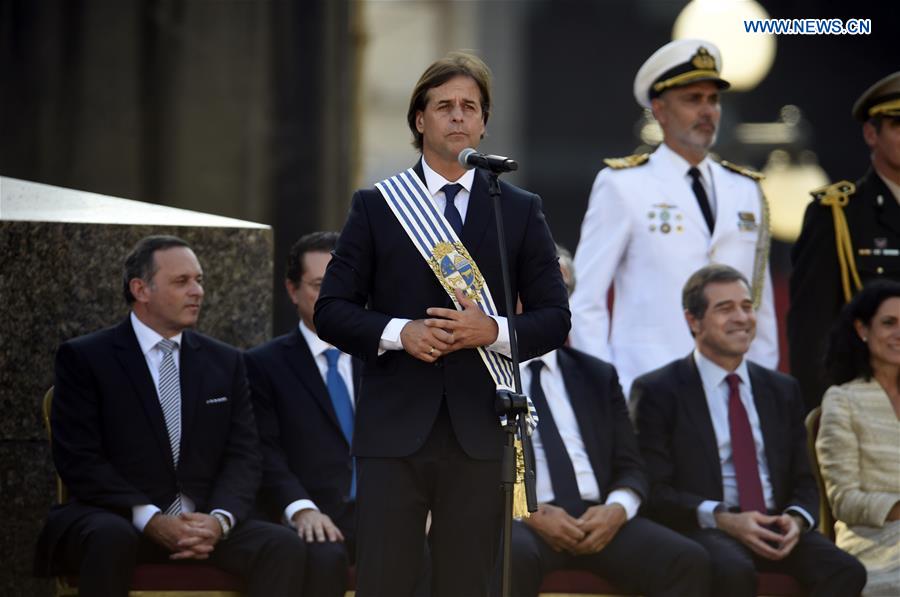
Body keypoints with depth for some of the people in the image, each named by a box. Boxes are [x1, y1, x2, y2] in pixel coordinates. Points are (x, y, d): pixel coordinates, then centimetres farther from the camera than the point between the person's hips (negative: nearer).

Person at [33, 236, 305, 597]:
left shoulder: (225, 362, 16)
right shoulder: (84, 358, 2)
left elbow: (243, 456, 8)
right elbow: (79, 460, -7)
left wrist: (219, 519, -14)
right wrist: (151, 520, -19)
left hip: (203, 523, 4)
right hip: (114, 517, -4)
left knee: (284, 546, -24)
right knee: (112, 539, -39)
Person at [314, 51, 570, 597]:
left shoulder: (520, 212, 10)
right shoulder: (376, 207, 9)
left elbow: (555, 319, 9)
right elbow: (331, 311, 6)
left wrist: (495, 331, -10)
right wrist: (399, 332, -12)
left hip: (481, 431, 1)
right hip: (394, 429, -1)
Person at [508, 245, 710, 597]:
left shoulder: (599, 377, 24)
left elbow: (630, 468, 18)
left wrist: (616, 509, -5)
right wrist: (530, 512, -15)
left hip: (597, 520, 4)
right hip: (519, 521, -4)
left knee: (688, 561, -22)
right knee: (515, 556, -40)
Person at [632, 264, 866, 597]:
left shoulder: (783, 391, 20)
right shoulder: (657, 392, 4)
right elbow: (654, 491, -4)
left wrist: (796, 519, -5)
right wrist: (721, 519, -18)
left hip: (775, 528, 5)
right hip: (700, 530, -5)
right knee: (734, 570, -39)